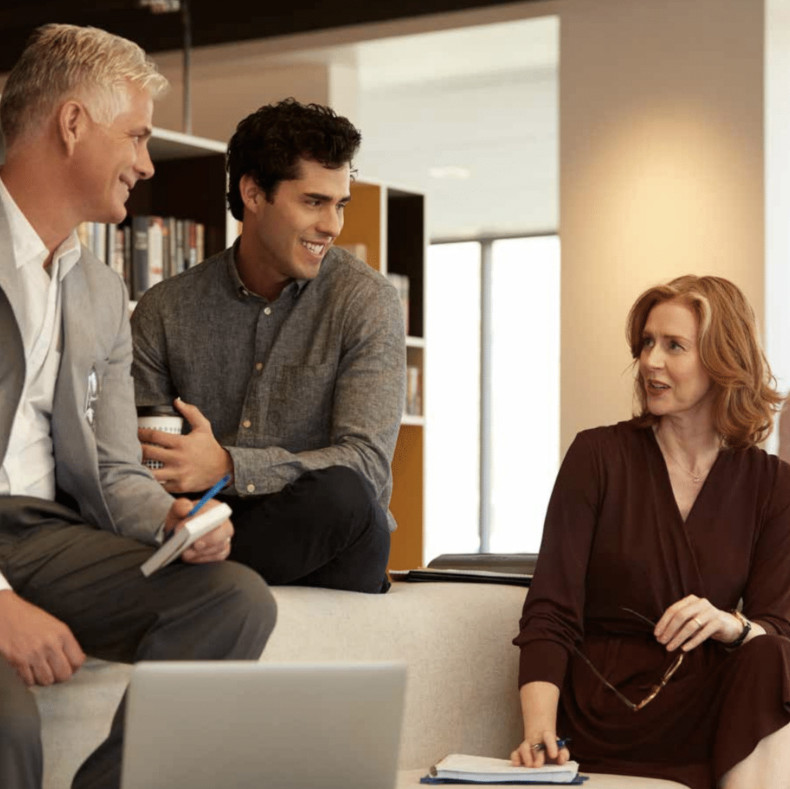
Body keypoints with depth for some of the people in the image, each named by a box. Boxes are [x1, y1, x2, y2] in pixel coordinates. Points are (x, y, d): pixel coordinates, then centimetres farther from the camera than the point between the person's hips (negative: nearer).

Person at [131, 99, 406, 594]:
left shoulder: (366, 301, 0)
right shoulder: (164, 311, 8)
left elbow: (366, 465, -11)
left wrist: (228, 466, -27)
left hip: (326, 551, 1)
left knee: (339, 496, -35)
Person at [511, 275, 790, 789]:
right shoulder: (599, 456, 0)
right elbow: (551, 616, -6)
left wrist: (728, 625, -24)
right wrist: (541, 729, -22)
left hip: (709, 698, 4)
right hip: (609, 713, -3)